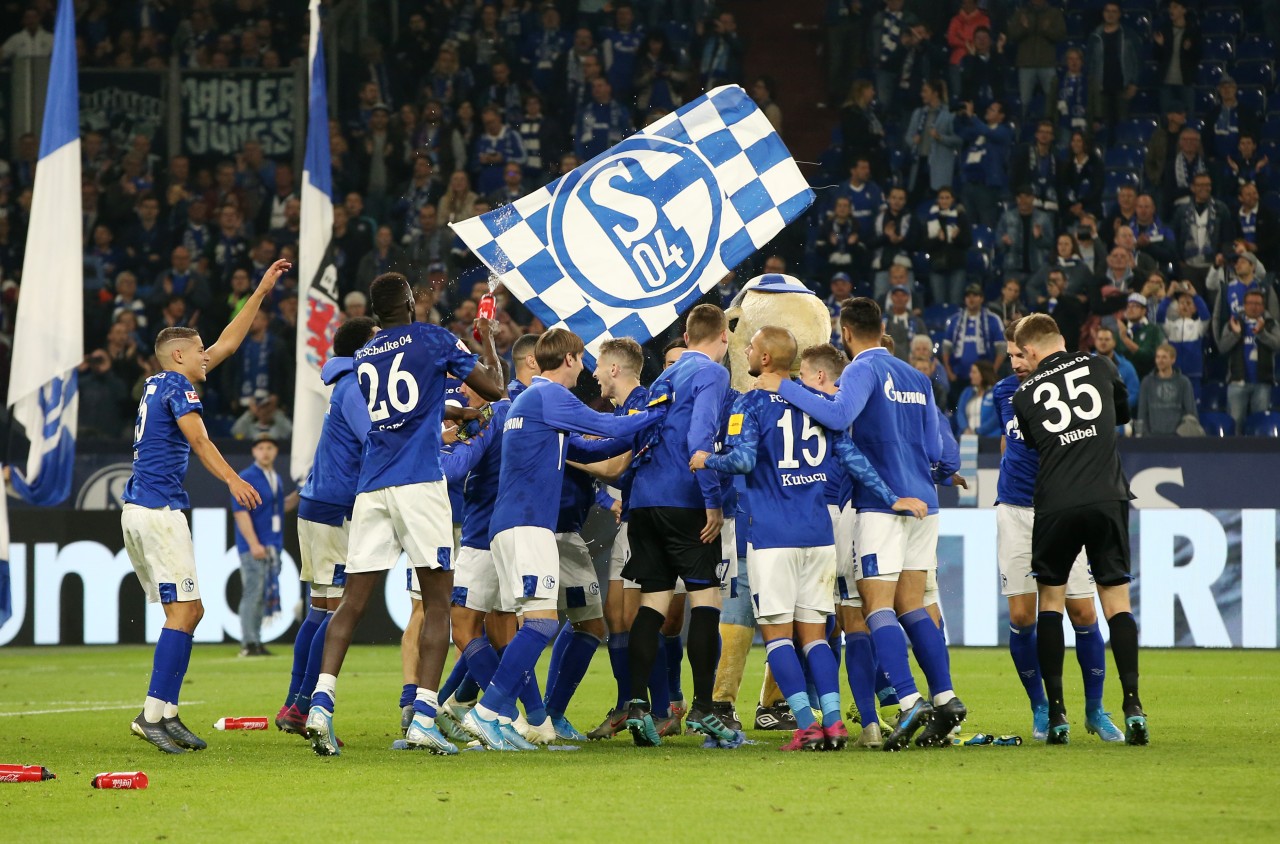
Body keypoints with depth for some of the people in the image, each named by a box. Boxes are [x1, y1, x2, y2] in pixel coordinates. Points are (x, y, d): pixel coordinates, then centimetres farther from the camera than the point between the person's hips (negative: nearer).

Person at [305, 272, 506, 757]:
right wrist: (489, 342, 25)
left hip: (371, 489, 4)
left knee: (353, 603, 4)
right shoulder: (432, 339, 4)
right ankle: (423, 717, -10)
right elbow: (494, 388, 8)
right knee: (437, 603, 0)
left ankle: (321, 702, -13)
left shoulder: (363, 359, 18)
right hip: (419, 483, -4)